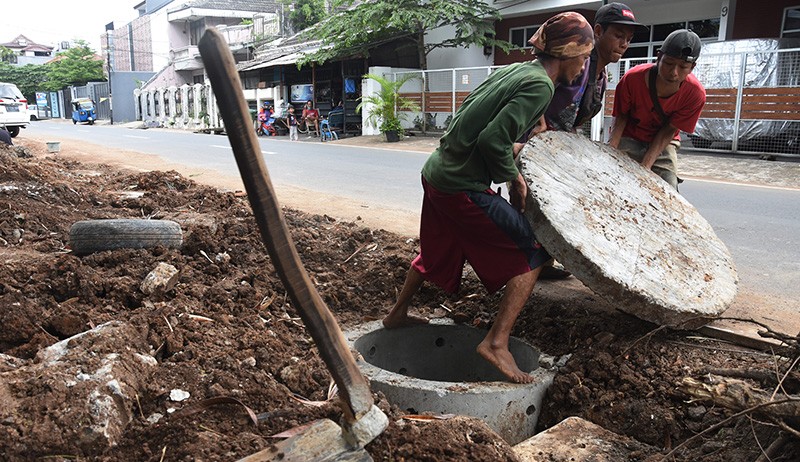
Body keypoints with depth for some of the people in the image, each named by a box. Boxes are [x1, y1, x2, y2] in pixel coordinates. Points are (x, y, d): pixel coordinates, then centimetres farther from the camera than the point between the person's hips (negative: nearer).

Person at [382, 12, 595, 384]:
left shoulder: (513, 70, 12)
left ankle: (398, 314, 48)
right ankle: (497, 343, -1)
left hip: (436, 172, 10)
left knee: (437, 252, 29)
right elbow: (493, 140, -23)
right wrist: (514, 177, -8)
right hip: (463, 187, -10)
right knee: (532, 252, 0)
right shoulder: (539, 85, -14)